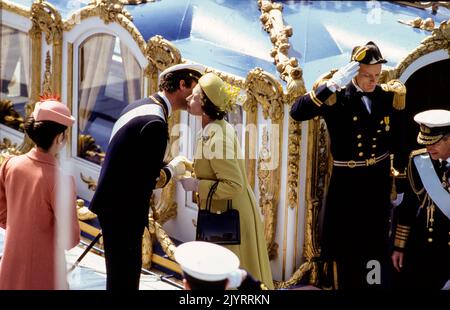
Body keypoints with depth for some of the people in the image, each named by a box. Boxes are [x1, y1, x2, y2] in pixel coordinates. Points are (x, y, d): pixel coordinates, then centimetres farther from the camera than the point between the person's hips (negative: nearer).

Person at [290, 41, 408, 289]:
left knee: (376, 243, 13)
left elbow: (398, 145, 6)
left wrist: (401, 184, 7)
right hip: (346, 183, -3)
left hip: (379, 183, 3)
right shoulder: (336, 97, -11)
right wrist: (330, 86, -32)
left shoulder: (390, 96, -1)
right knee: (343, 243, 9)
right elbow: (297, 112, -25)